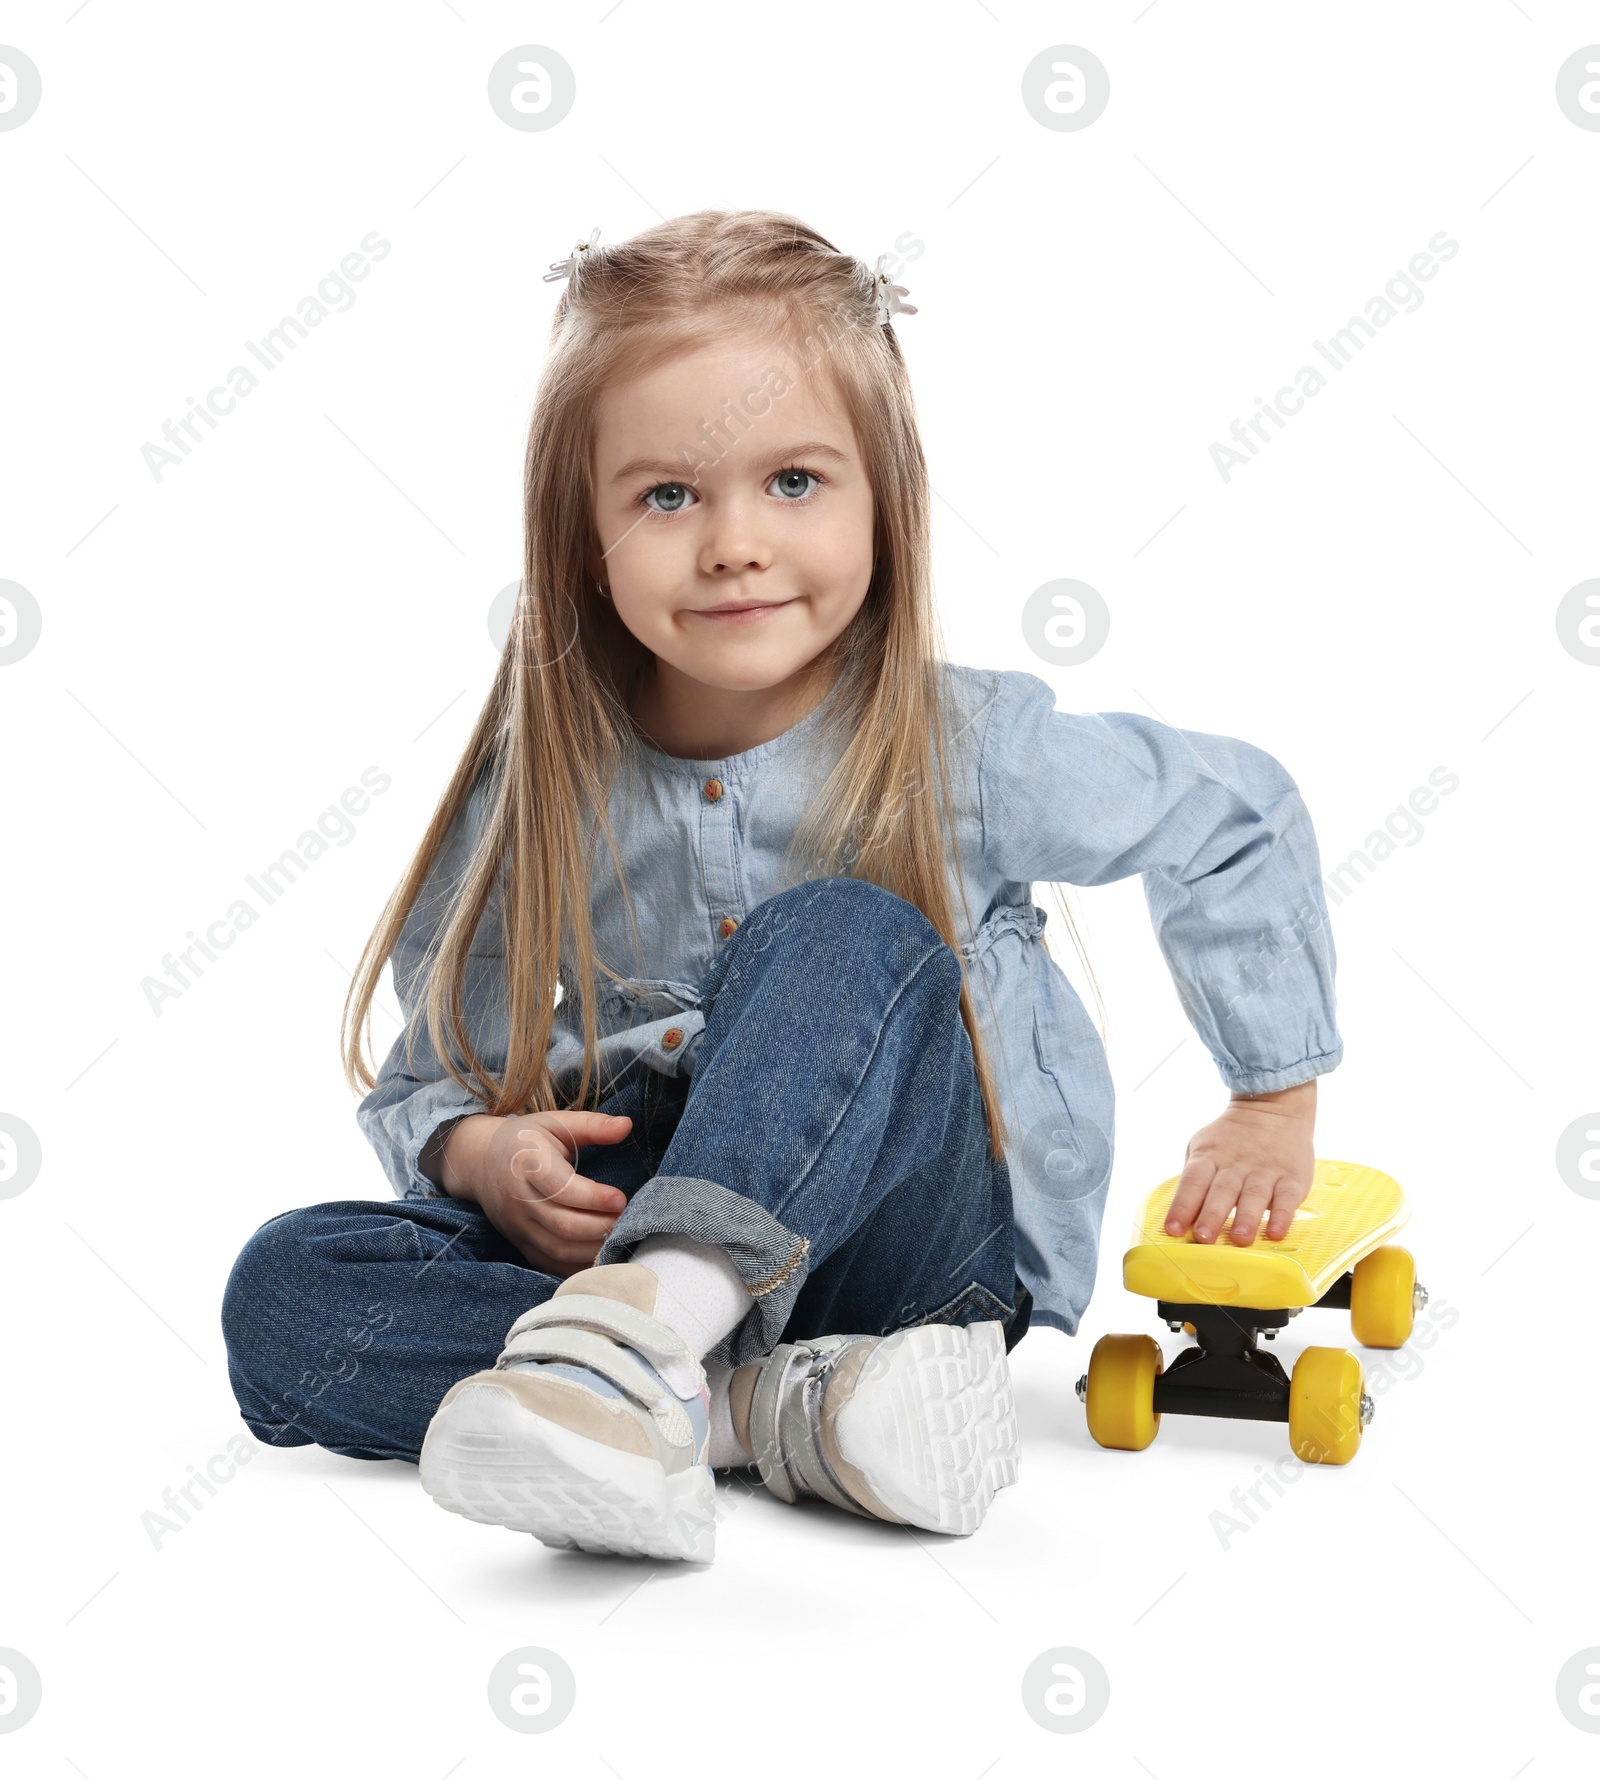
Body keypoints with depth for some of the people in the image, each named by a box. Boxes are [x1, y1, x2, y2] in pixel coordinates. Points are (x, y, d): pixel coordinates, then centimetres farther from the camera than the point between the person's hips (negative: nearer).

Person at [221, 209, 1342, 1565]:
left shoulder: (967, 747, -8)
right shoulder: (537, 794, -3)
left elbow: (1243, 818, 7)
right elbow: (425, 1080, 6)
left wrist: (1274, 1105, 8)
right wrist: (480, 1154, -17)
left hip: (920, 1250, -2)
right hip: (622, 1226, 3)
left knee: (845, 937, -30)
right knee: (282, 1296, -22)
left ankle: (630, 1338, -47)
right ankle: (776, 1403, -34)